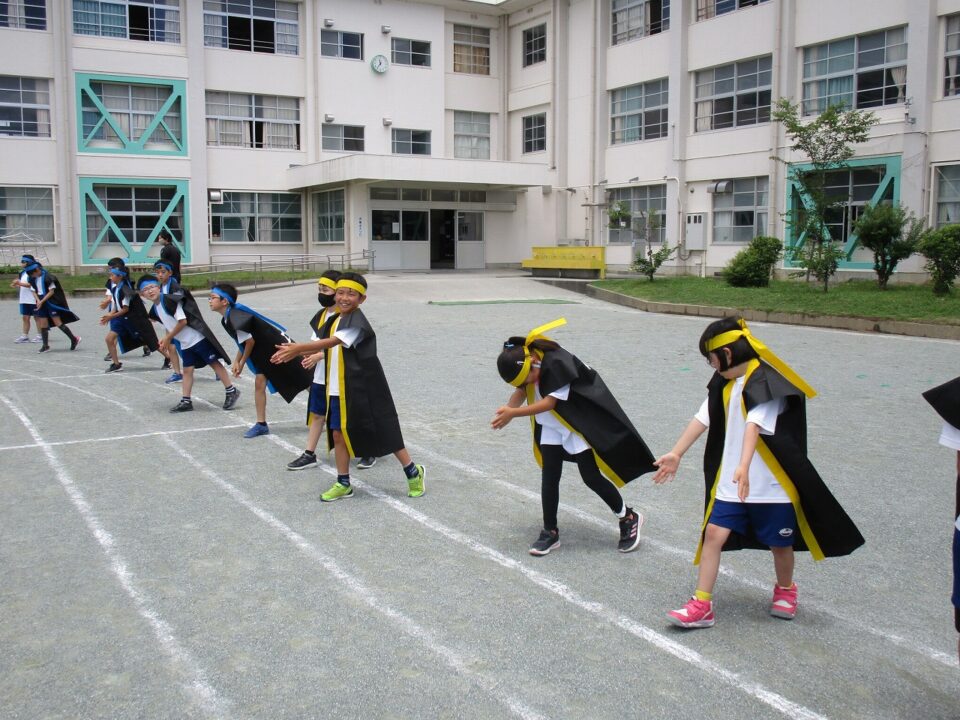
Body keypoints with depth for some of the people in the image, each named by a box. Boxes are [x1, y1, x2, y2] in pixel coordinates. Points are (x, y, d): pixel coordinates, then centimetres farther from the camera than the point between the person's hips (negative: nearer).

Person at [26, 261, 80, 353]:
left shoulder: (47, 277, -14)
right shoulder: (33, 279, 7)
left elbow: (51, 291, -14)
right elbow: (34, 291, 13)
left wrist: (42, 301, -16)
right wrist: (38, 300, -6)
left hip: (52, 302, -7)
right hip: (41, 303, 7)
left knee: (58, 322, -9)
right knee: (43, 324, 4)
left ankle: (74, 339, -1)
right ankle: (45, 345, 11)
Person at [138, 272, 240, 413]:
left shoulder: (169, 300, -19)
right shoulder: (156, 307, 8)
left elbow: (182, 321, -21)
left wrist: (167, 338, -13)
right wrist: (166, 339, 5)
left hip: (197, 337, -8)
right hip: (184, 343, 9)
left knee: (214, 363, -2)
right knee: (187, 369, 8)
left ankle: (231, 391, 7)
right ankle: (186, 401, 11)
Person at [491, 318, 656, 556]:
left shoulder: (557, 363, -32)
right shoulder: (522, 361, -11)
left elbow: (550, 402, -29)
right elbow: (521, 390, -5)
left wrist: (514, 414, -30)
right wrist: (508, 408, -25)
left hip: (579, 424, -6)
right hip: (551, 427, 7)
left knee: (591, 477, -2)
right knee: (549, 477, 4)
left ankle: (629, 519, 19)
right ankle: (550, 532, 15)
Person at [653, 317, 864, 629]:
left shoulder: (766, 382, -18)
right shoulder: (724, 382, 6)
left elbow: (754, 426, -30)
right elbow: (703, 418, 7)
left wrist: (744, 467, -41)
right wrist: (676, 453, 5)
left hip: (771, 483, -6)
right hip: (730, 481, 6)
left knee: (780, 543, 11)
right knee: (713, 533, -4)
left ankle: (785, 590, 40)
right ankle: (701, 605, 1)